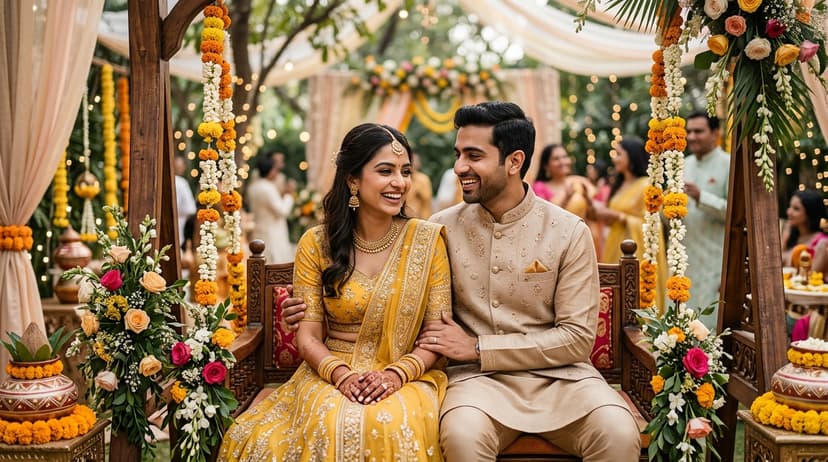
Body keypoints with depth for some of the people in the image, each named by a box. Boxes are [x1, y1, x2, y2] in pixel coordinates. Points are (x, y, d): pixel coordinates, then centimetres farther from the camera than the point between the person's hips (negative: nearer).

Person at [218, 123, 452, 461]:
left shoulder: (426, 240, 1)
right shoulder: (316, 244, 2)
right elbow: (308, 336, 1)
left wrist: (395, 374, -17)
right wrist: (343, 375, -18)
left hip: (406, 377, 0)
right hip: (332, 373, 1)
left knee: (394, 427, -34)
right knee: (331, 426, -32)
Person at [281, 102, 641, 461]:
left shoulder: (569, 232, -2)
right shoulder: (444, 228, 3)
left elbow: (578, 337, -5)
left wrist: (477, 348, -10)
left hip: (557, 374, 0)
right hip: (479, 378, 0)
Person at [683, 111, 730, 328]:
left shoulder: (729, 165, -4)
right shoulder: (683, 165, 14)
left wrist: (702, 197, -20)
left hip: (715, 260, -6)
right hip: (683, 257, 6)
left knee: (710, 323, -4)